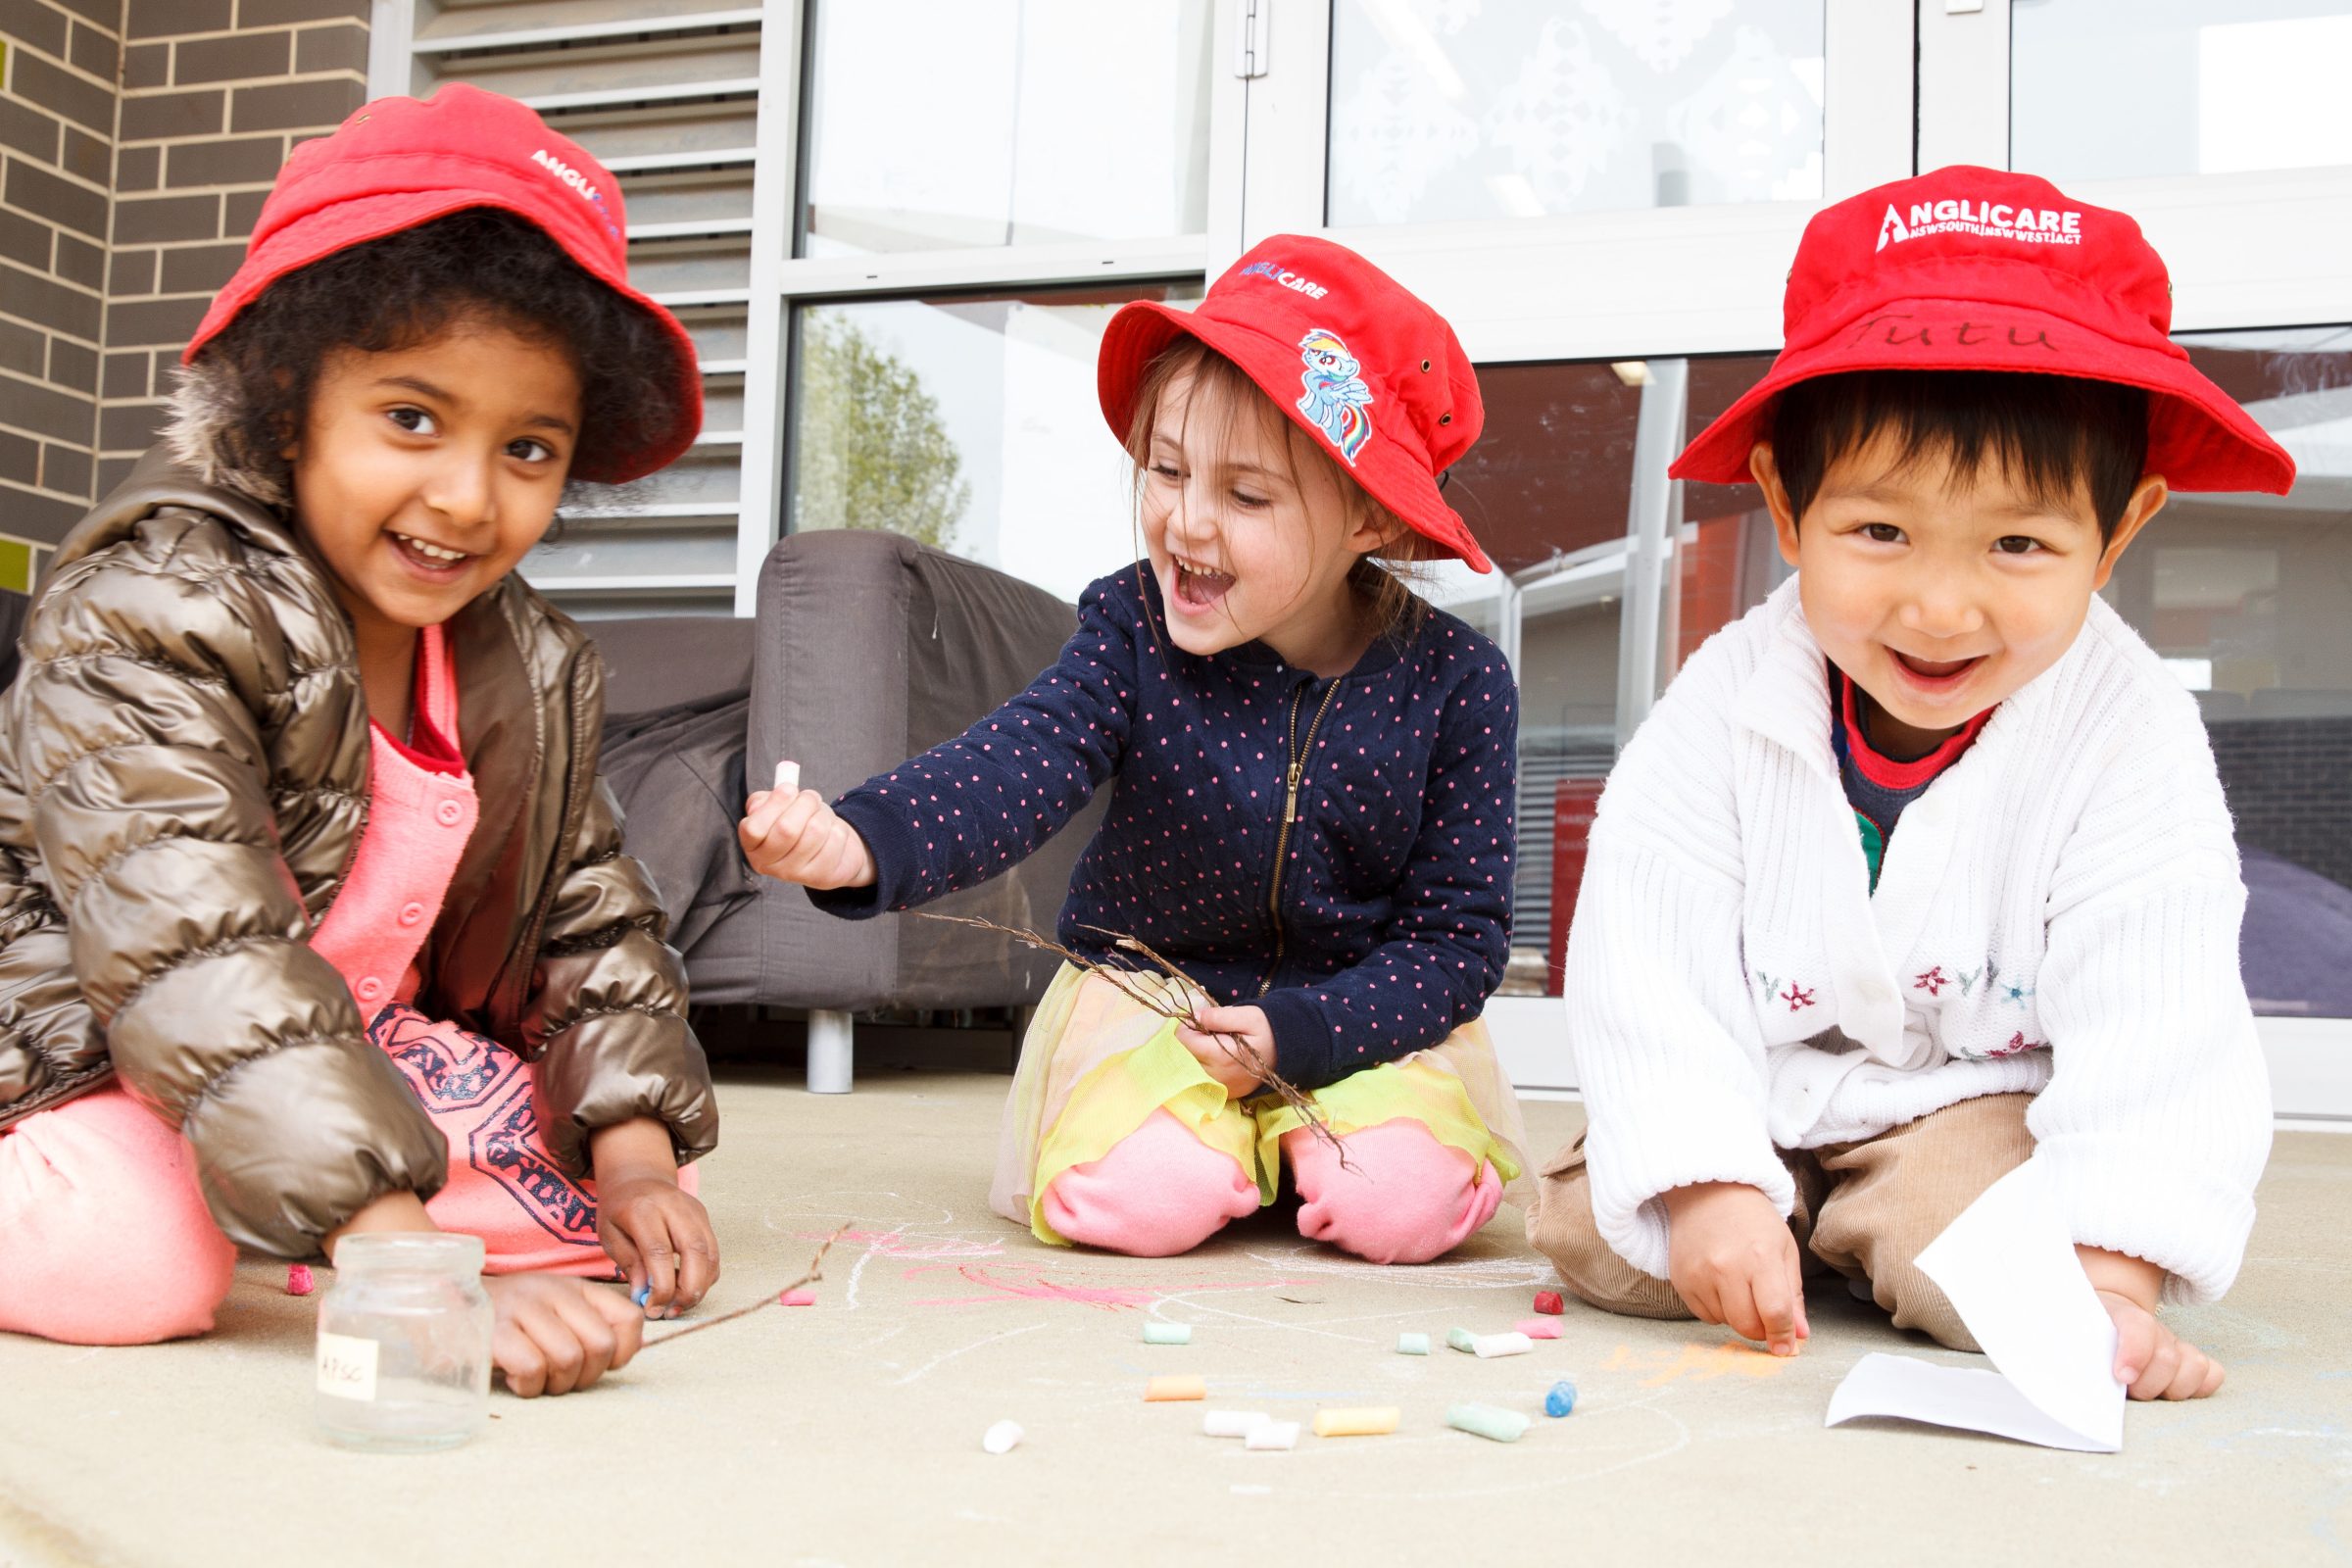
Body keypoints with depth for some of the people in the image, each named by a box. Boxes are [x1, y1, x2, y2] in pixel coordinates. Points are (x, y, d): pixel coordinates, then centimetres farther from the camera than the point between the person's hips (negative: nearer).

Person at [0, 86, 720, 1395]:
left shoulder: (533, 671, -6)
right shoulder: (150, 622, -28)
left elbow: (593, 914, 4)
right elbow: (197, 967, -39)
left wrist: (635, 1157, -12)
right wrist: (427, 1273, -47)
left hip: (356, 1037, 7)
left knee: (573, 1184, -7)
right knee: (140, 1264, -34)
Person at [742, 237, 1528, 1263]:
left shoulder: (1454, 685, -14)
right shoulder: (1133, 630, -13)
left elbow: (1459, 934, -9)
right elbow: (1017, 765, -30)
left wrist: (1298, 1032, -22)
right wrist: (858, 845, -51)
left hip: (1367, 1010, 0)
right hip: (1151, 988, 0)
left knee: (1400, 1204, -25)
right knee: (1138, 1200, -25)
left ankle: (1292, 1127, 11)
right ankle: (1224, 1133, 12)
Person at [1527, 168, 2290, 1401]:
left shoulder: (2130, 734, -18)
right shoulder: (1725, 705, -15)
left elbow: (2154, 1027, -23)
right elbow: (1651, 965, -17)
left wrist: (2110, 1277, -34)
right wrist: (1708, 1186, -29)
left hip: (1986, 1102, -2)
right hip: (1755, 1103, 3)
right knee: (1595, 1232, -15)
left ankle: (1865, 1236, 2)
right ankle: (1792, 1225, 11)